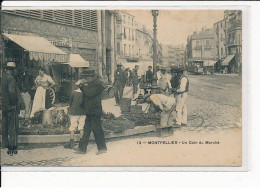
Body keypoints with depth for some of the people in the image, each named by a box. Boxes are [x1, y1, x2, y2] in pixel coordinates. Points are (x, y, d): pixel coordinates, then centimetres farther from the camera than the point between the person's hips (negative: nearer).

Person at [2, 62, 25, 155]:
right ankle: (13, 148, 0)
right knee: (13, 127, -2)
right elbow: (12, 92, -27)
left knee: (5, 127, 13)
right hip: (11, 107, -8)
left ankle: (6, 145, 21)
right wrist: (14, 103, -15)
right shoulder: (11, 78, -15)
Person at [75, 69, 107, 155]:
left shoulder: (97, 84, -15)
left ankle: (102, 148, 10)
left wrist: (83, 86, -8)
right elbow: (86, 93, 20)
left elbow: (89, 93, -23)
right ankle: (82, 148, 16)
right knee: (87, 129, 11)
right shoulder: (91, 83, 16)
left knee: (97, 129, -2)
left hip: (95, 111, -10)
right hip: (89, 111, 10)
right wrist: (82, 86, 5)